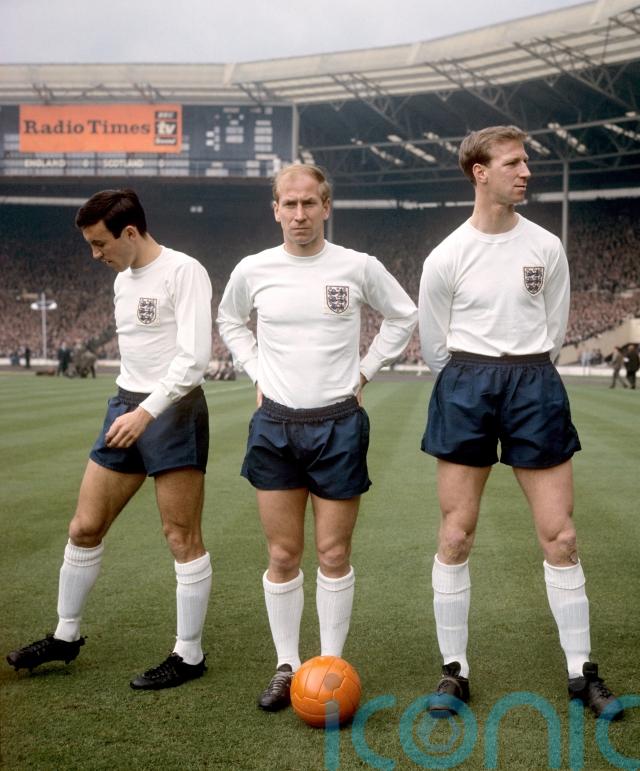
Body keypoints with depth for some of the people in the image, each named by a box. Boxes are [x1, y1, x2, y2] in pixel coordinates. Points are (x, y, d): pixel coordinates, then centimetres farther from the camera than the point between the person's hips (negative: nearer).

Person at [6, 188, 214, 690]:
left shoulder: (184, 272, -12)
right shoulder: (123, 280, 15)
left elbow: (194, 357, -20)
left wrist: (147, 412, -25)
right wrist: (129, 409, 18)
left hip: (173, 411, -8)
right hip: (126, 409, 8)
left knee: (182, 539, -1)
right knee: (85, 528, 11)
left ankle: (189, 655, 11)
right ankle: (66, 636, 27)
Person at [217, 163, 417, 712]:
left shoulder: (359, 267, -4)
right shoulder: (253, 270, 0)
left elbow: (404, 317, 12)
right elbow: (230, 322, 21)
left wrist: (365, 371, 5)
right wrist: (257, 373, 8)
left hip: (339, 423, -1)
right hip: (274, 424, 2)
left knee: (334, 554, 4)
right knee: (283, 556, 6)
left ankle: (331, 664, 18)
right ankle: (287, 665, 19)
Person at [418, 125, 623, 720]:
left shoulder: (546, 248, 4)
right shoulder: (446, 257, -2)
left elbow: (554, 330, 11)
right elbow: (434, 347, 5)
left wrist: (522, 374, 11)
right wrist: (477, 382, 11)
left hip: (534, 386, 2)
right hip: (465, 387, -1)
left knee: (559, 535, 2)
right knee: (455, 536, 2)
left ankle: (581, 672, 16)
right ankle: (454, 670, 16)